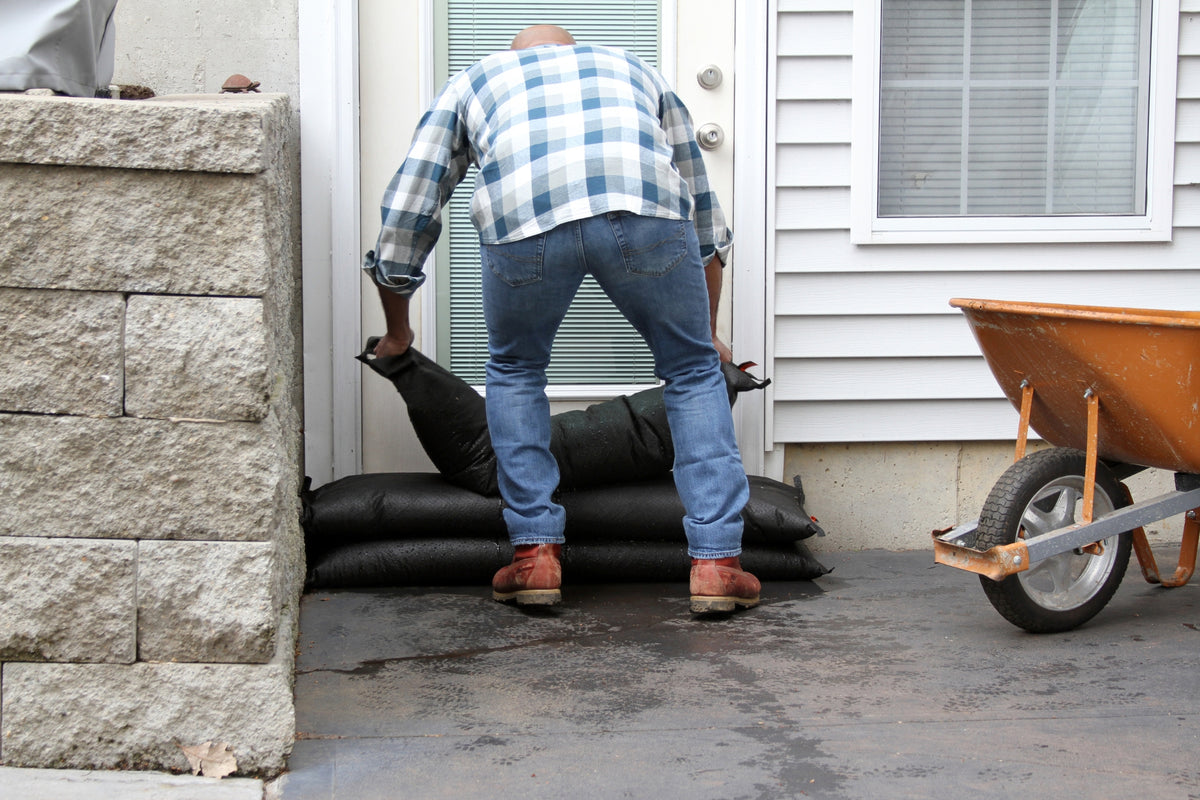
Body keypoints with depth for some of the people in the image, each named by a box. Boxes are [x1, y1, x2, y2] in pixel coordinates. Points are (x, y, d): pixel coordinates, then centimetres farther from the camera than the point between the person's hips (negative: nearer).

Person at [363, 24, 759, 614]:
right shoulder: (633, 71, 42)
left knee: (514, 370, 27)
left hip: (521, 213, 0)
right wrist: (708, 334, 60)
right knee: (693, 372, 22)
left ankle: (536, 554, 23)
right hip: (645, 209, 1)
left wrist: (396, 334, 55)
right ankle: (715, 563, 15)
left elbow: (400, 231, 39)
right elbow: (706, 224, 48)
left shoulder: (471, 82, 39)